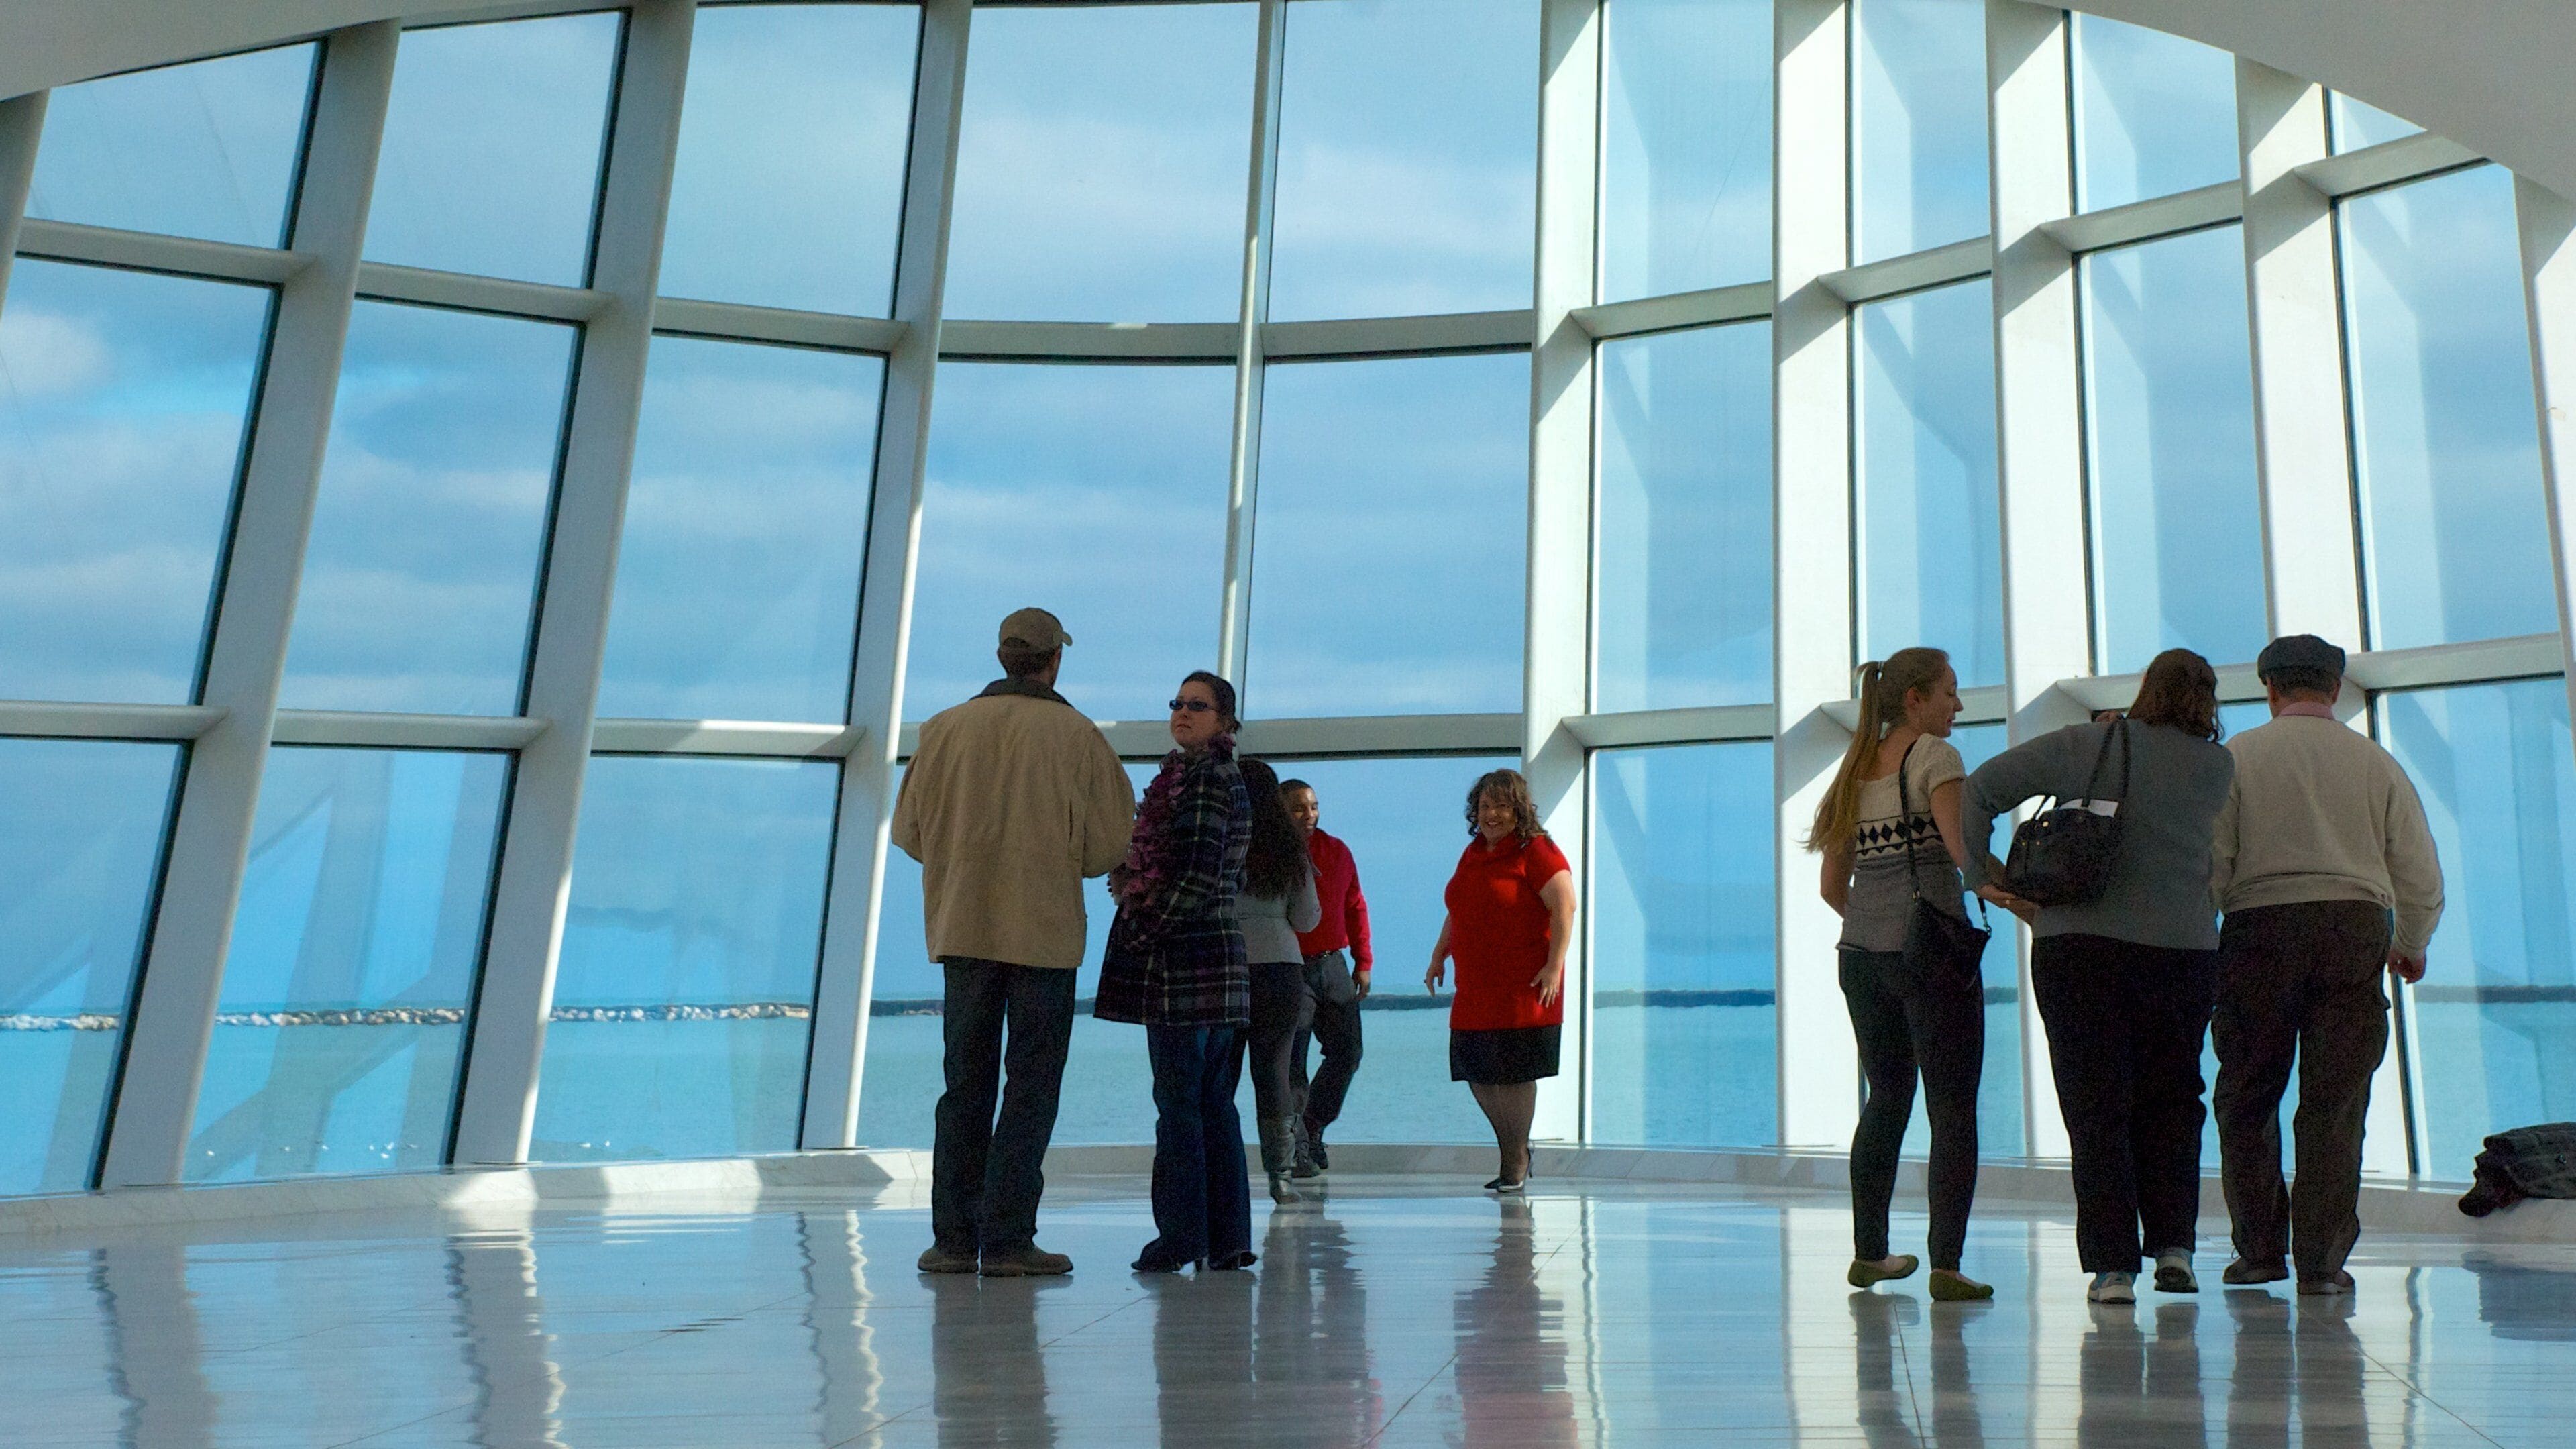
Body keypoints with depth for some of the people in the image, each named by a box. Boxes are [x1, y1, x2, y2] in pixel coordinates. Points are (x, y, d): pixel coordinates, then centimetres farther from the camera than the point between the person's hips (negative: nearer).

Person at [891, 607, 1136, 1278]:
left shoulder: (945, 728, 2)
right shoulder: (1076, 734, -5)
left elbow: (909, 830, 6)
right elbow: (1113, 839, -4)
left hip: (962, 927, 3)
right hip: (1045, 931, -3)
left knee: (965, 1084, 11)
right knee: (1031, 1086, 4)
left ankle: (953, 1238, 12)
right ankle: (1007, 1239, 1)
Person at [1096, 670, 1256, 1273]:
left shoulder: (1203, 777, -10)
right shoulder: (1227, 777, 19)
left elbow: (1197, 877, -18)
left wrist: (1139, 934, -11)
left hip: (1184, 955, -10)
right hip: (1222, 952, 10)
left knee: (1179, 1102, -5)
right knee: (1215, 1103, 10)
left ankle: (1182, 1236, 0)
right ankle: (1226, 1239, 14)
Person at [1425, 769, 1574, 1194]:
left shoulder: (1535, 851, -8)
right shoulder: (1474, 853, 16)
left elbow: (1564, 906, -14)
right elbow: (1458, 911, 26)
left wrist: (1554, 966, -20)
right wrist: (1439, 956, 20)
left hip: (1522, 985, -7)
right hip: (1475, 985, 7)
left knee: (1514, 1072, -1)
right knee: (1477, 1072, 8)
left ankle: (1516, 1161, 13)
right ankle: (1514, 1150, 27)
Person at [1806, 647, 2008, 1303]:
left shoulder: (1855, 769, 15)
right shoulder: (1934, 755, -4)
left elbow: (1832, 886, 15)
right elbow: (1962, 844, -20)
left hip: (1861, 953, 7)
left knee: (1885, 1099, 17)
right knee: (1952, 1107, -1)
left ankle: (1868, 1253, 22)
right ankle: (1945, 1264, -5)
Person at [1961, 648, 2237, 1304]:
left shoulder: (2082, 746, 0)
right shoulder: (2218, 767, 5)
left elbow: (1978, 790, -3)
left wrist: (1985, 873, 3)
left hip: (2079, 947, -1)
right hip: (2185, 950, 2)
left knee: (2096, 1108, 3)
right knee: (2171, 1103, 18)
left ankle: (2113, 1266, 2)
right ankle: (2174, 1245, 14)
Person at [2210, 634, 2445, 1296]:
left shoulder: (2237, 756, 1)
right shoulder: (2374, 761, 8)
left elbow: (2210, 863, -4)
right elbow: (2418, 869, 10)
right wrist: (2412, 946, 26)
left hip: (2259, 928, -1)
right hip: (2355, 927, 2)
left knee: (2247, 1098, 9)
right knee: (2336, 1102, 4)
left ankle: (2260, 1249, 12)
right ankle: (2322, 1259, 3)